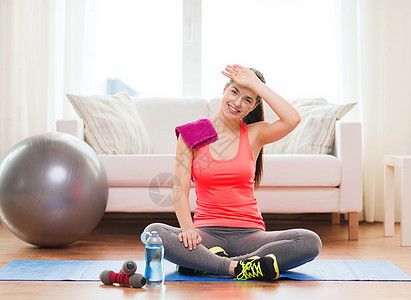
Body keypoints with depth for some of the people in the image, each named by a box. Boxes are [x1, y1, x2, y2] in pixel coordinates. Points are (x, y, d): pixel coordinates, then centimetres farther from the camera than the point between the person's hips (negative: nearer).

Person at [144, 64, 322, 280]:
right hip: (207, 232, -1)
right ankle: (236, 268, -31)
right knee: (153, 232, -30)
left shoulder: (254, 134, 7)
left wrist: (255, 83, -7)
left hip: (248, 234, 2)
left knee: (310, 242, -26)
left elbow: (292, 119, -13)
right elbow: (180, 188, -4)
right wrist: (187, 228, -21)